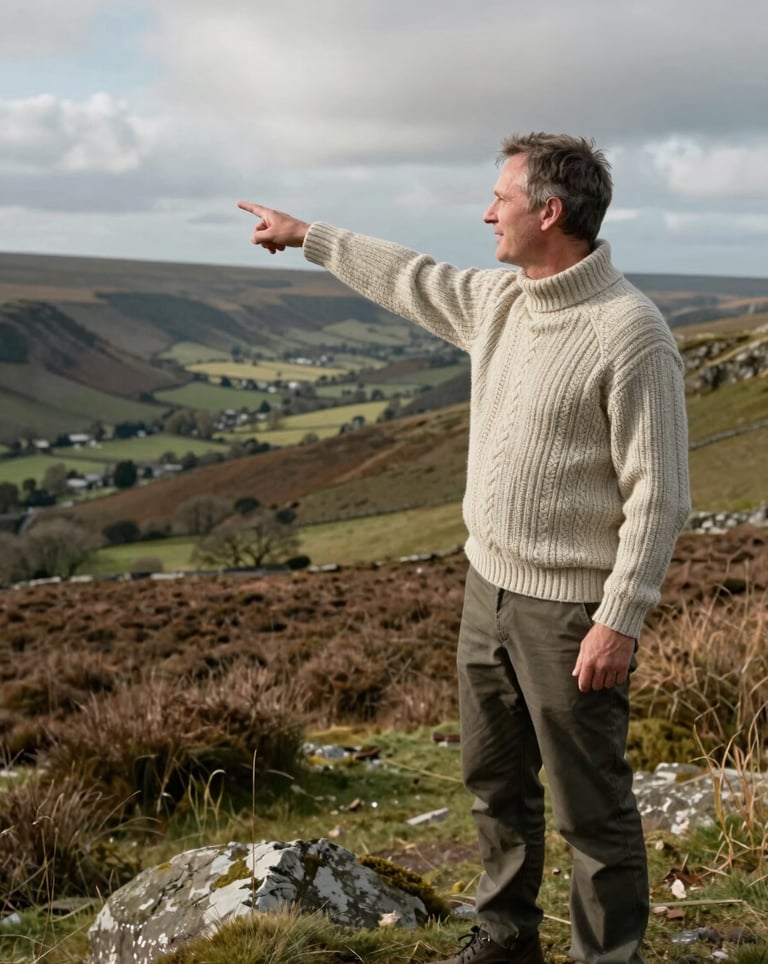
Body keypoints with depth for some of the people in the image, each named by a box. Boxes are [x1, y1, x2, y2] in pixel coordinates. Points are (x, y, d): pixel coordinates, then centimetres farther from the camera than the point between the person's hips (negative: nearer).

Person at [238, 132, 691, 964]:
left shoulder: (629, 333, -20)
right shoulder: (499, 299, 4)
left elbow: (658, 495, -20)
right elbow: (410, 279, 23)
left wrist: (619, 621, -21)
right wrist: (308, 235, 30)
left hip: (569, 608, -8)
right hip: (489, 587, 9)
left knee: (591, 807, 4)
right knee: (494, 782, 21)